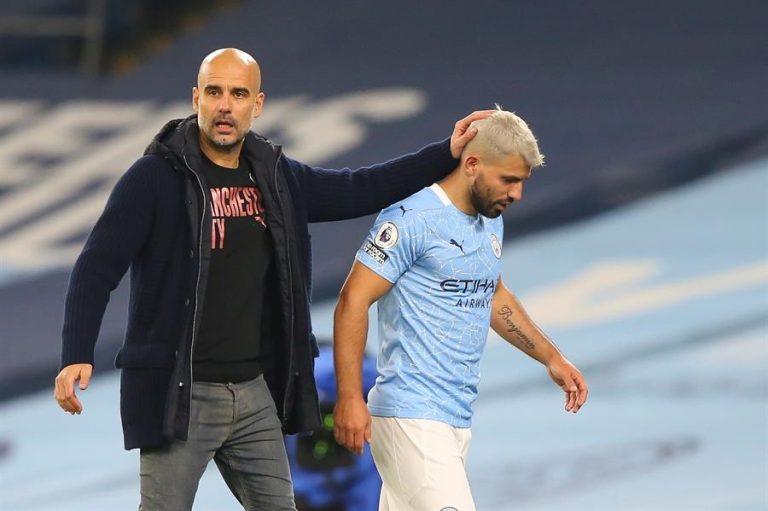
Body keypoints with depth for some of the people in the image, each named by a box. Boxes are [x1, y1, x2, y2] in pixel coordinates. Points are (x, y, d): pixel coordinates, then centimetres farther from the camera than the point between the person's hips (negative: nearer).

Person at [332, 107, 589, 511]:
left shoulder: (490, 221, 16)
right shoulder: (412, 219, -12)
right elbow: (353, 302, -13)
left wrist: (552, 359, 28)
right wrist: (350, 398, -18)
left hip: (458, 418, 8)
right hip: (413, 416, -8)